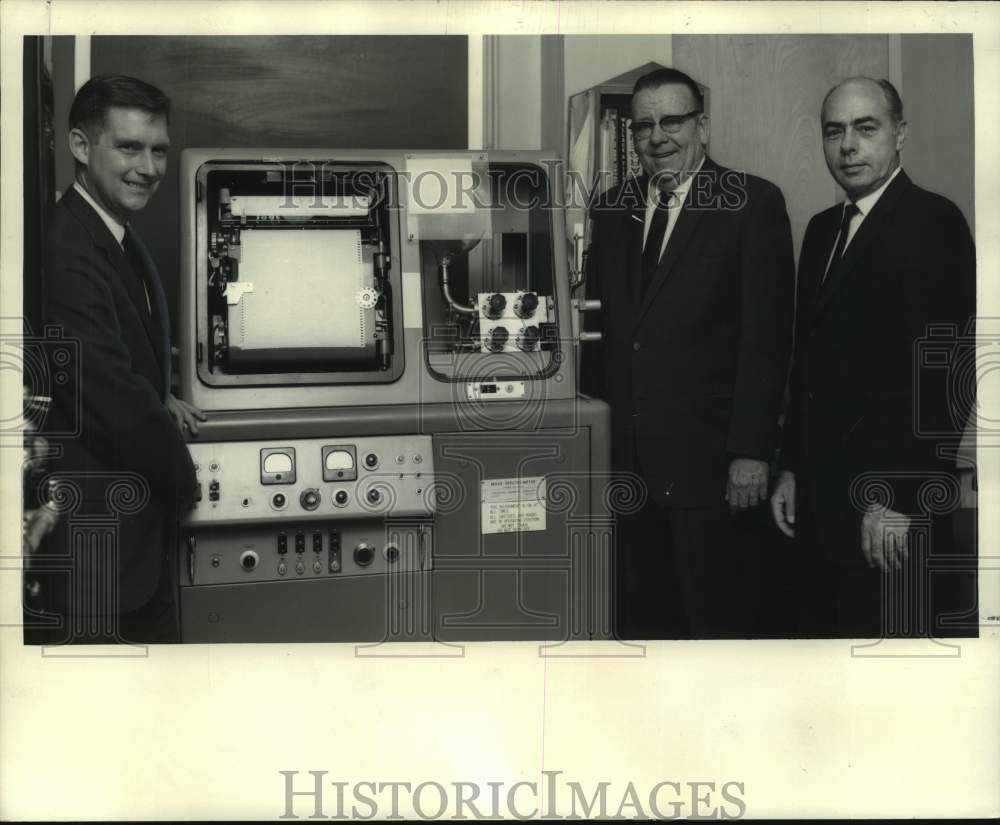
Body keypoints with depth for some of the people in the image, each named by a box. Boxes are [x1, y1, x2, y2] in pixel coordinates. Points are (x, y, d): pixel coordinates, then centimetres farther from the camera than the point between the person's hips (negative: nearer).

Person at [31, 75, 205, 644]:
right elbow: (109, 396, -25)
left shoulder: (116, 235, 7)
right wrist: (182, 475, -10)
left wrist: (160, 402, 6)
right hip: (91, 527, -10)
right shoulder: (66, 250, -25)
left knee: (157, 635, 21)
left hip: (141, 520, 10)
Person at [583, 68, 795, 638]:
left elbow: (767, 336, -9)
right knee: (639, 617, 12)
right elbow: (602, 327, 14)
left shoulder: (753, 203, -4)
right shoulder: (612, 208, 13)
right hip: (626, 457, 5)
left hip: (707, 457, -5)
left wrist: (752, 450, -14)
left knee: (718, 620, 4)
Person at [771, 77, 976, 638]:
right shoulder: (824, 229, 15)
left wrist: (896, 500, -19)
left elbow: (935, 370, -17)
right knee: (827, 631, 12)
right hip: (824, 497, 7)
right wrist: (793, 469, 14)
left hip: (893, 506, -7)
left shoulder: (933, 223, -10)